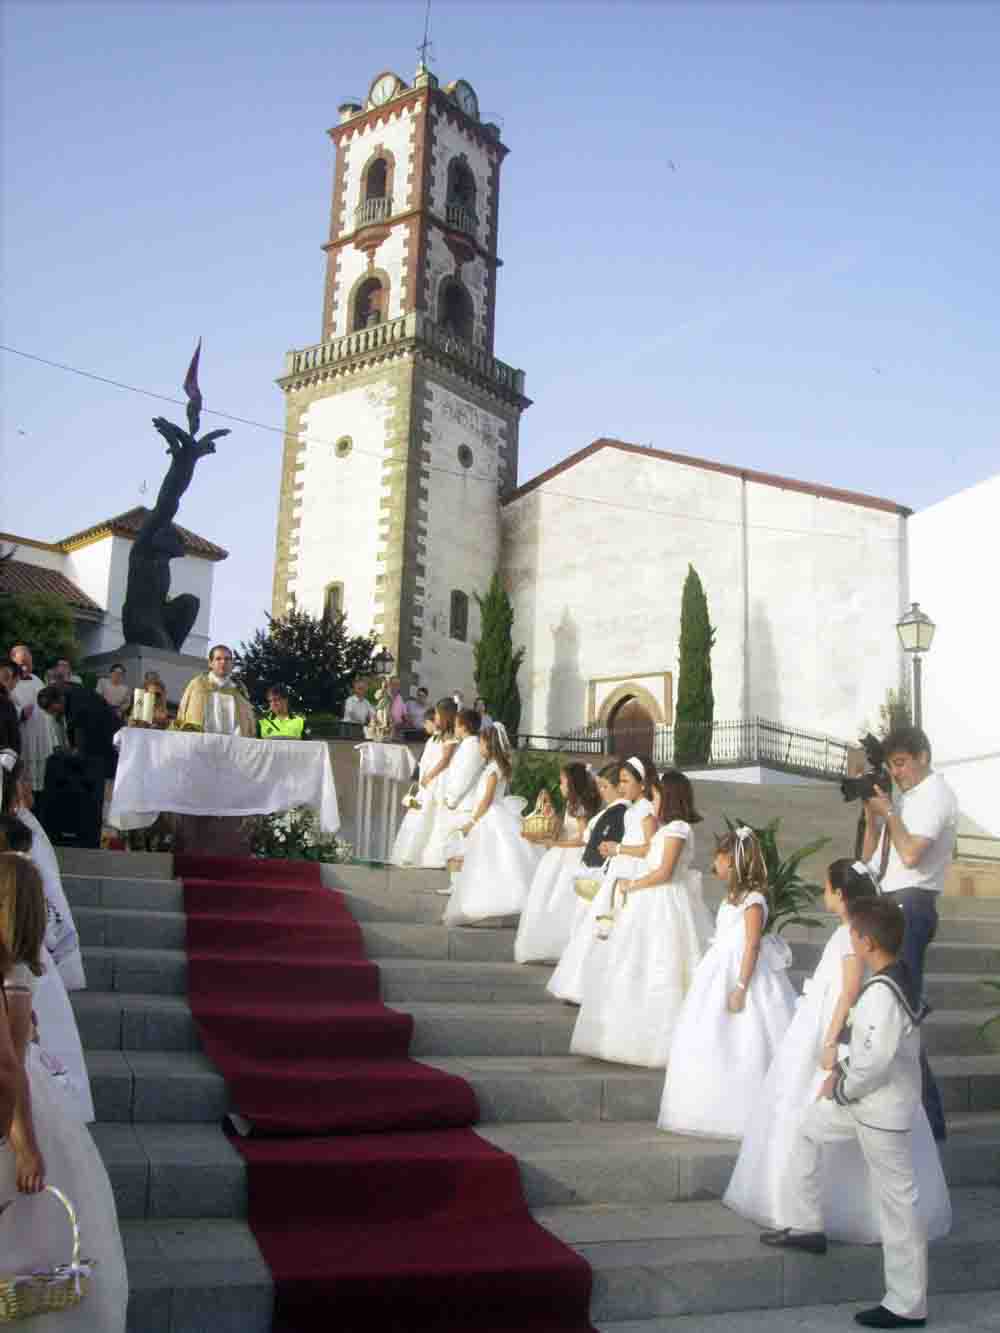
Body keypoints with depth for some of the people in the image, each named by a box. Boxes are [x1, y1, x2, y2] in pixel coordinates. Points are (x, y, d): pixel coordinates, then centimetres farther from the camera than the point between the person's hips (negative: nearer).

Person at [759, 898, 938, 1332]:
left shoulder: (882, 992, -28)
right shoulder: (898, 977, 2)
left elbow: (876, 1060, -30)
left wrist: (840, 1088, -14)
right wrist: (843, 1069, 6)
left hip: (883, 1110, -10)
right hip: (871, 1101, 10)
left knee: (897, 1202, 2)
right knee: (809, 1129, 23)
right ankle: (806, 1226, 33)